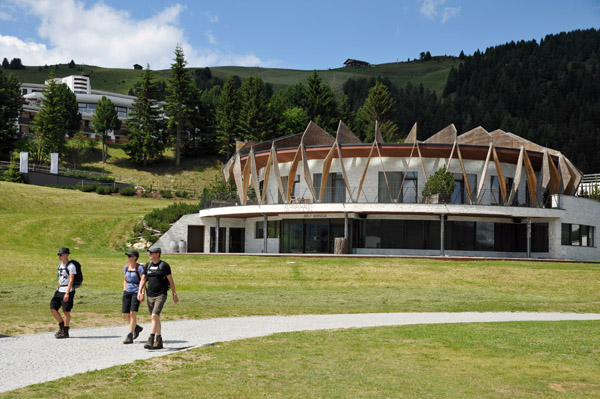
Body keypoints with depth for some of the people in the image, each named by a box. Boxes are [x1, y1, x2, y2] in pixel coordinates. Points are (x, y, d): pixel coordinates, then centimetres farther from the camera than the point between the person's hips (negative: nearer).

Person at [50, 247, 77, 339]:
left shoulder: (71, 266, -12)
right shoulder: (60, 265, 14)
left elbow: (71, 280, -17)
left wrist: (67, 293, -23)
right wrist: (57, 289, 20)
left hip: (68, 291, -8)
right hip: (60, 290, 8)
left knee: (66, 311, -3)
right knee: (53, 308, 4)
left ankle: (65, 332, 6)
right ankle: (62, 327, 18)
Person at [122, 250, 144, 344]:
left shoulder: (139, 268, -8)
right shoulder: (126, 267, 11)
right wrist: (124, 292, 14)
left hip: (136, 292, -6)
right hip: (127, 292, 6)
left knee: (132, 313, -15)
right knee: (125, 315, 1)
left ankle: (130, 337, -13)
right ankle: (136, 327, 27)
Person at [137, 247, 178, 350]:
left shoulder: (164, 265, -5)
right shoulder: (147, 265, 11)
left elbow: (170, 280, -2)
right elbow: (143, 280, 9)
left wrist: (174, 294, -2)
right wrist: (140, 292, -4)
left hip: (161, 295, -6)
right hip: (150, 296, 6)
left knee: (154, 316, -18)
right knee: (155, 318, 12)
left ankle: (150, 341, -22)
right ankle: (159, 342, 20)